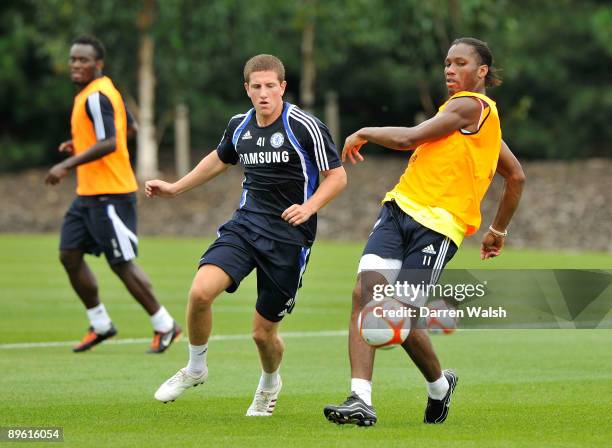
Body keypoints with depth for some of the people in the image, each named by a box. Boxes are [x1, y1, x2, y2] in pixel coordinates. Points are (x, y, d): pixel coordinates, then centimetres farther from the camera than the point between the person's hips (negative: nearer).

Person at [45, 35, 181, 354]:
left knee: (121, 263, -5)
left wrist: (67, 165, -26)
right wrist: (80, 144, 22)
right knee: (69, 255, 7)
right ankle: (100, 324, 16)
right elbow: (129, 128, 24)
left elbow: (108, 144, -27)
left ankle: (164, 325, 6)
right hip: (88, 193, 10)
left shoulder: (95, 97, -17)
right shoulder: (105, 90, 13)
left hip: (109, 194, -10)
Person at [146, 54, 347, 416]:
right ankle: (196, 368, 4)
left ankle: (270, 382, 38)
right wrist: (175, 188, 27)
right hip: (246, 224, 4)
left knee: (263, 332, 2)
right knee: (201, 291, -21)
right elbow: (221, 159, 27)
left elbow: (337, 176, -7)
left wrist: (308, 208, -23)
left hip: (289, 236, -4)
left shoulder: (306, 127, -11)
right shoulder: (239, 126, 6)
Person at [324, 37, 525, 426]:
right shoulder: (483, 116, 23)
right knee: (366, 292, -13)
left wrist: (364, 133, 7)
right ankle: (361, 401, -19)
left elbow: (408, 138, -9)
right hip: (399, 208, 9)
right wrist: (499, 229, 35)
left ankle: (440, 384, 20)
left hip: (437, 226, -9)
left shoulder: (471, 105, -6)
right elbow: (517, 176, 30)